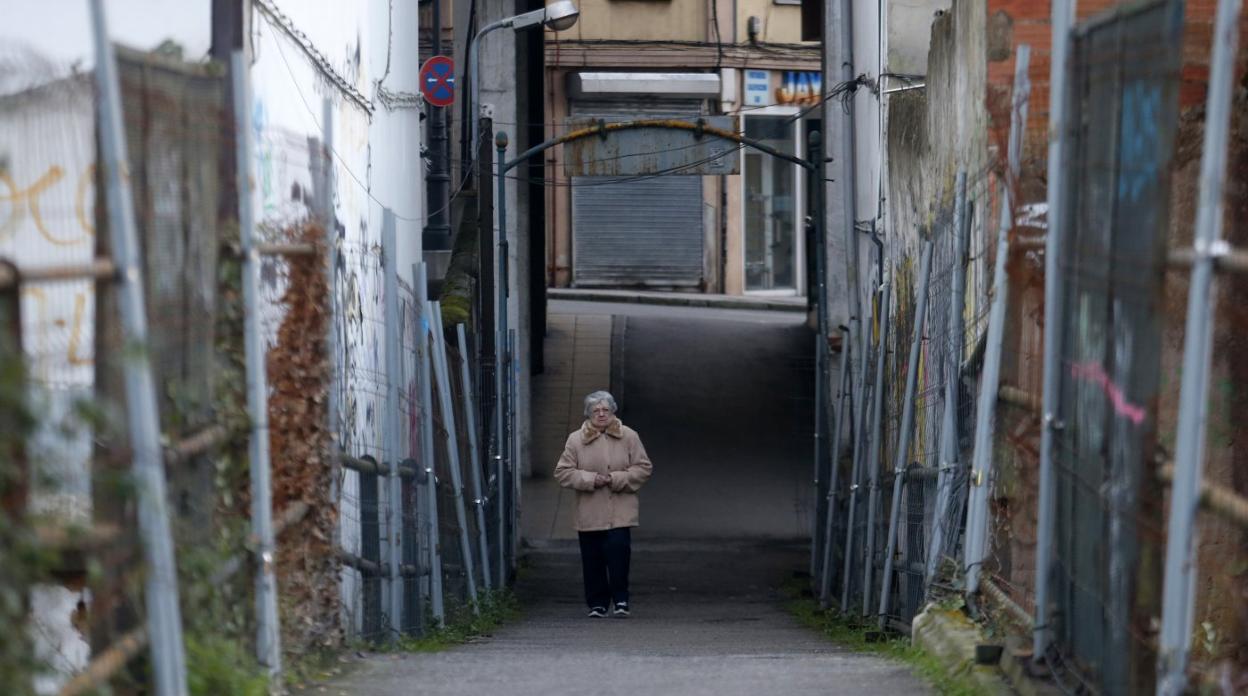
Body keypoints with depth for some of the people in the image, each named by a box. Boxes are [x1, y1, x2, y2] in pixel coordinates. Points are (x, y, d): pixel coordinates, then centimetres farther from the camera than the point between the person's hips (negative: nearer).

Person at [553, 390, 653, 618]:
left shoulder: (628, 437, 4)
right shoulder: (576, 440, 4)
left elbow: (643, 469, 3)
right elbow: (563, 473, 3)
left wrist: (616, 479, -10)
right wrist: (590, 479, -11)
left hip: (620, 512, -1)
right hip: (589, 512, 1)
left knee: (618, 551, -14)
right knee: (592, 559, 3)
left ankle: (620, 600, -2)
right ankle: (597, 603, 14)